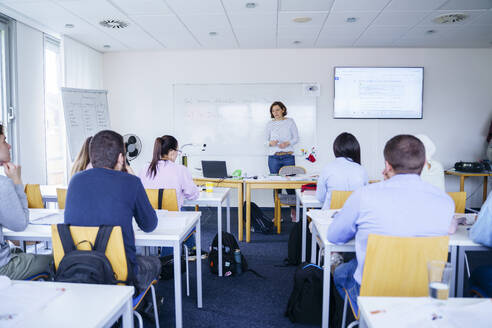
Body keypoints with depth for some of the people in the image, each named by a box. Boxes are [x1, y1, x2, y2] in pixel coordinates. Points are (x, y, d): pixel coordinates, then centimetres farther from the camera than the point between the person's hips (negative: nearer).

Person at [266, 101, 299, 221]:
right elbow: (266, 139, 14)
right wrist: (270, 143, -9)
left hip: (288, 156, -1)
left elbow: (296, 138, 7)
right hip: (274, 157, 1)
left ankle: (293, 211, 12)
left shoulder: (290, 122, 7)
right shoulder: (270, 124, 10)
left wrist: (287, 143, -12)